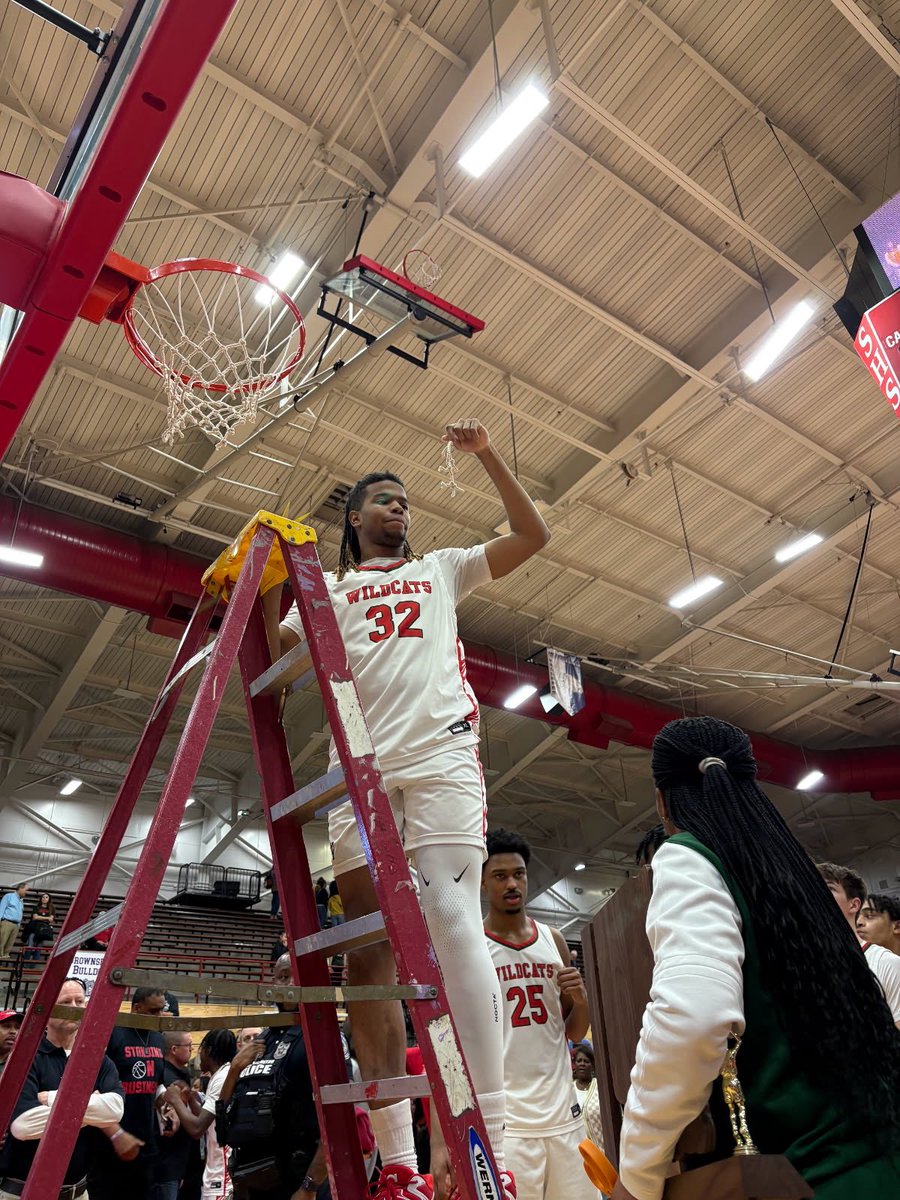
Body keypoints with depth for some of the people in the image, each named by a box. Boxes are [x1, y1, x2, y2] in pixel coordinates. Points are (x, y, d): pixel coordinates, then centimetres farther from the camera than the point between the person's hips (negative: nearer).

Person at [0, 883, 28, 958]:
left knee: (10, 944, 0)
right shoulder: (9, 896, 5)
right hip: (6, 922, -6)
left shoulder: (21, 901, 22)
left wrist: (19, 925, 14)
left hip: (16, 925, 6)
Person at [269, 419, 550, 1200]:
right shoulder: (326, 589, 24)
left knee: (454, 920, -14)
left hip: (439, 751, -1)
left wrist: (487, 455, 9)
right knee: (368, 954, -2)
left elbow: (534, 535, 16)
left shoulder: (441, 569, 24)